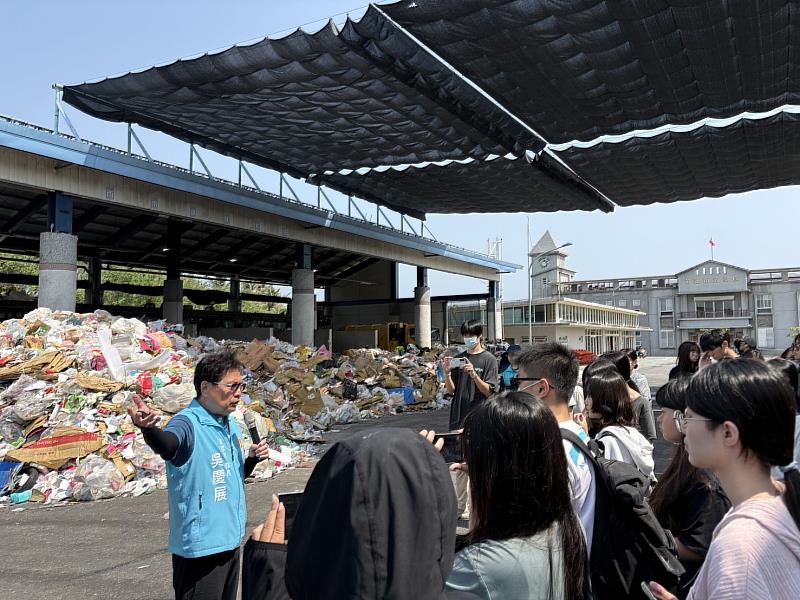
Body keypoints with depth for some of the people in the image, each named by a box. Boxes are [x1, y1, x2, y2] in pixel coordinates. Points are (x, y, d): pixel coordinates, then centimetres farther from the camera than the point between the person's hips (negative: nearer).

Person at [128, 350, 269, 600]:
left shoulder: (231, 424, 7)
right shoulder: (188, 422, -17)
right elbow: (168, 443, -40)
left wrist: (253, 458, -1)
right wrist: (149, 429, -61)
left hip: (230, 541, 8)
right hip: (199, 548, -8)